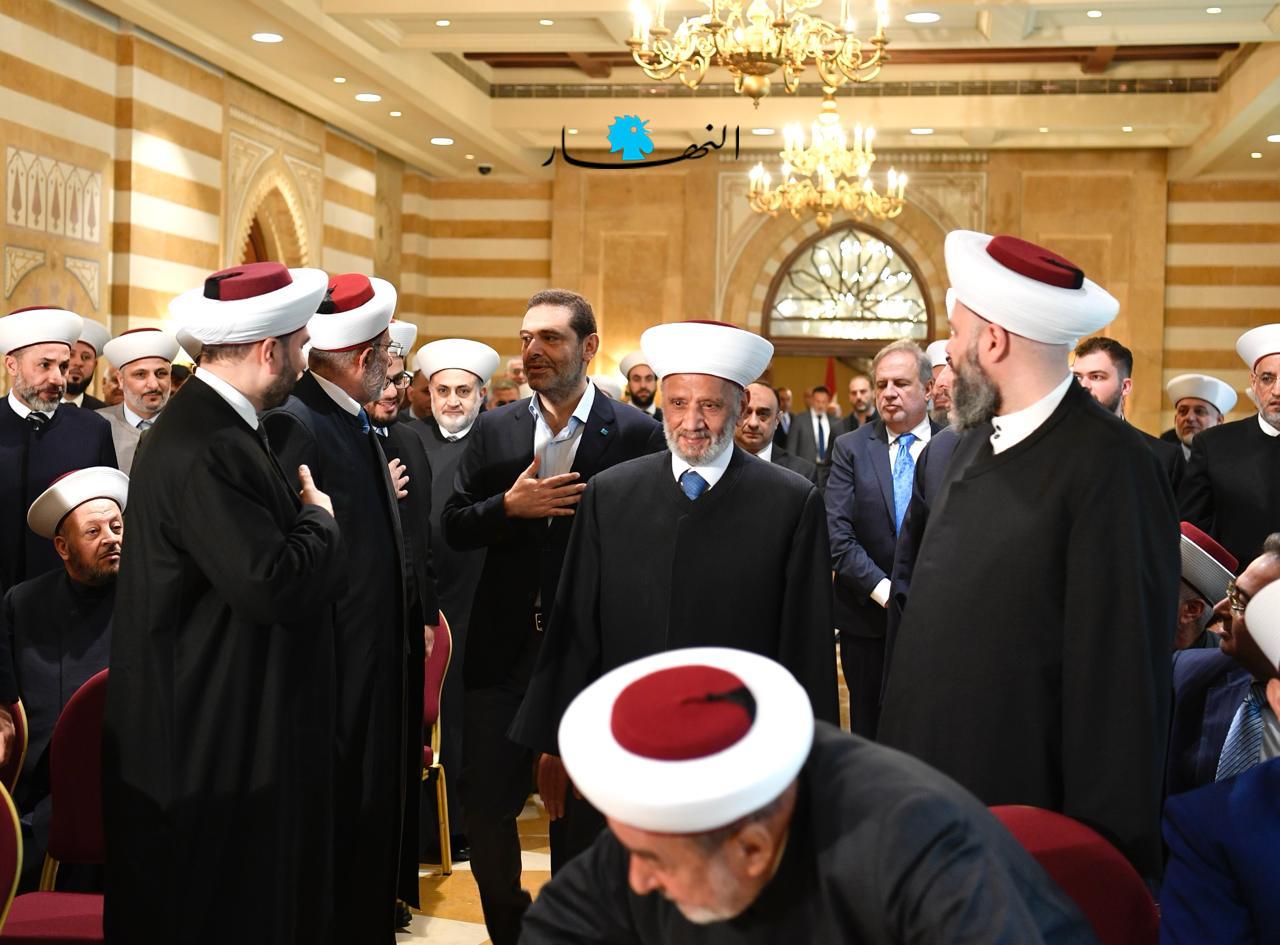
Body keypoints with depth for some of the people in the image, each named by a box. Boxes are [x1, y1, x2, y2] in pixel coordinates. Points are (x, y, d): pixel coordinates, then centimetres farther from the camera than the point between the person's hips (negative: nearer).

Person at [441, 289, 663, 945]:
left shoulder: (635, 433, -7)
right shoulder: (494, 430, 4)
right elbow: (454, 528, 4)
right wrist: (508, 506, -15)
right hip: (504, 647, 3)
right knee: (486, 804, 8)